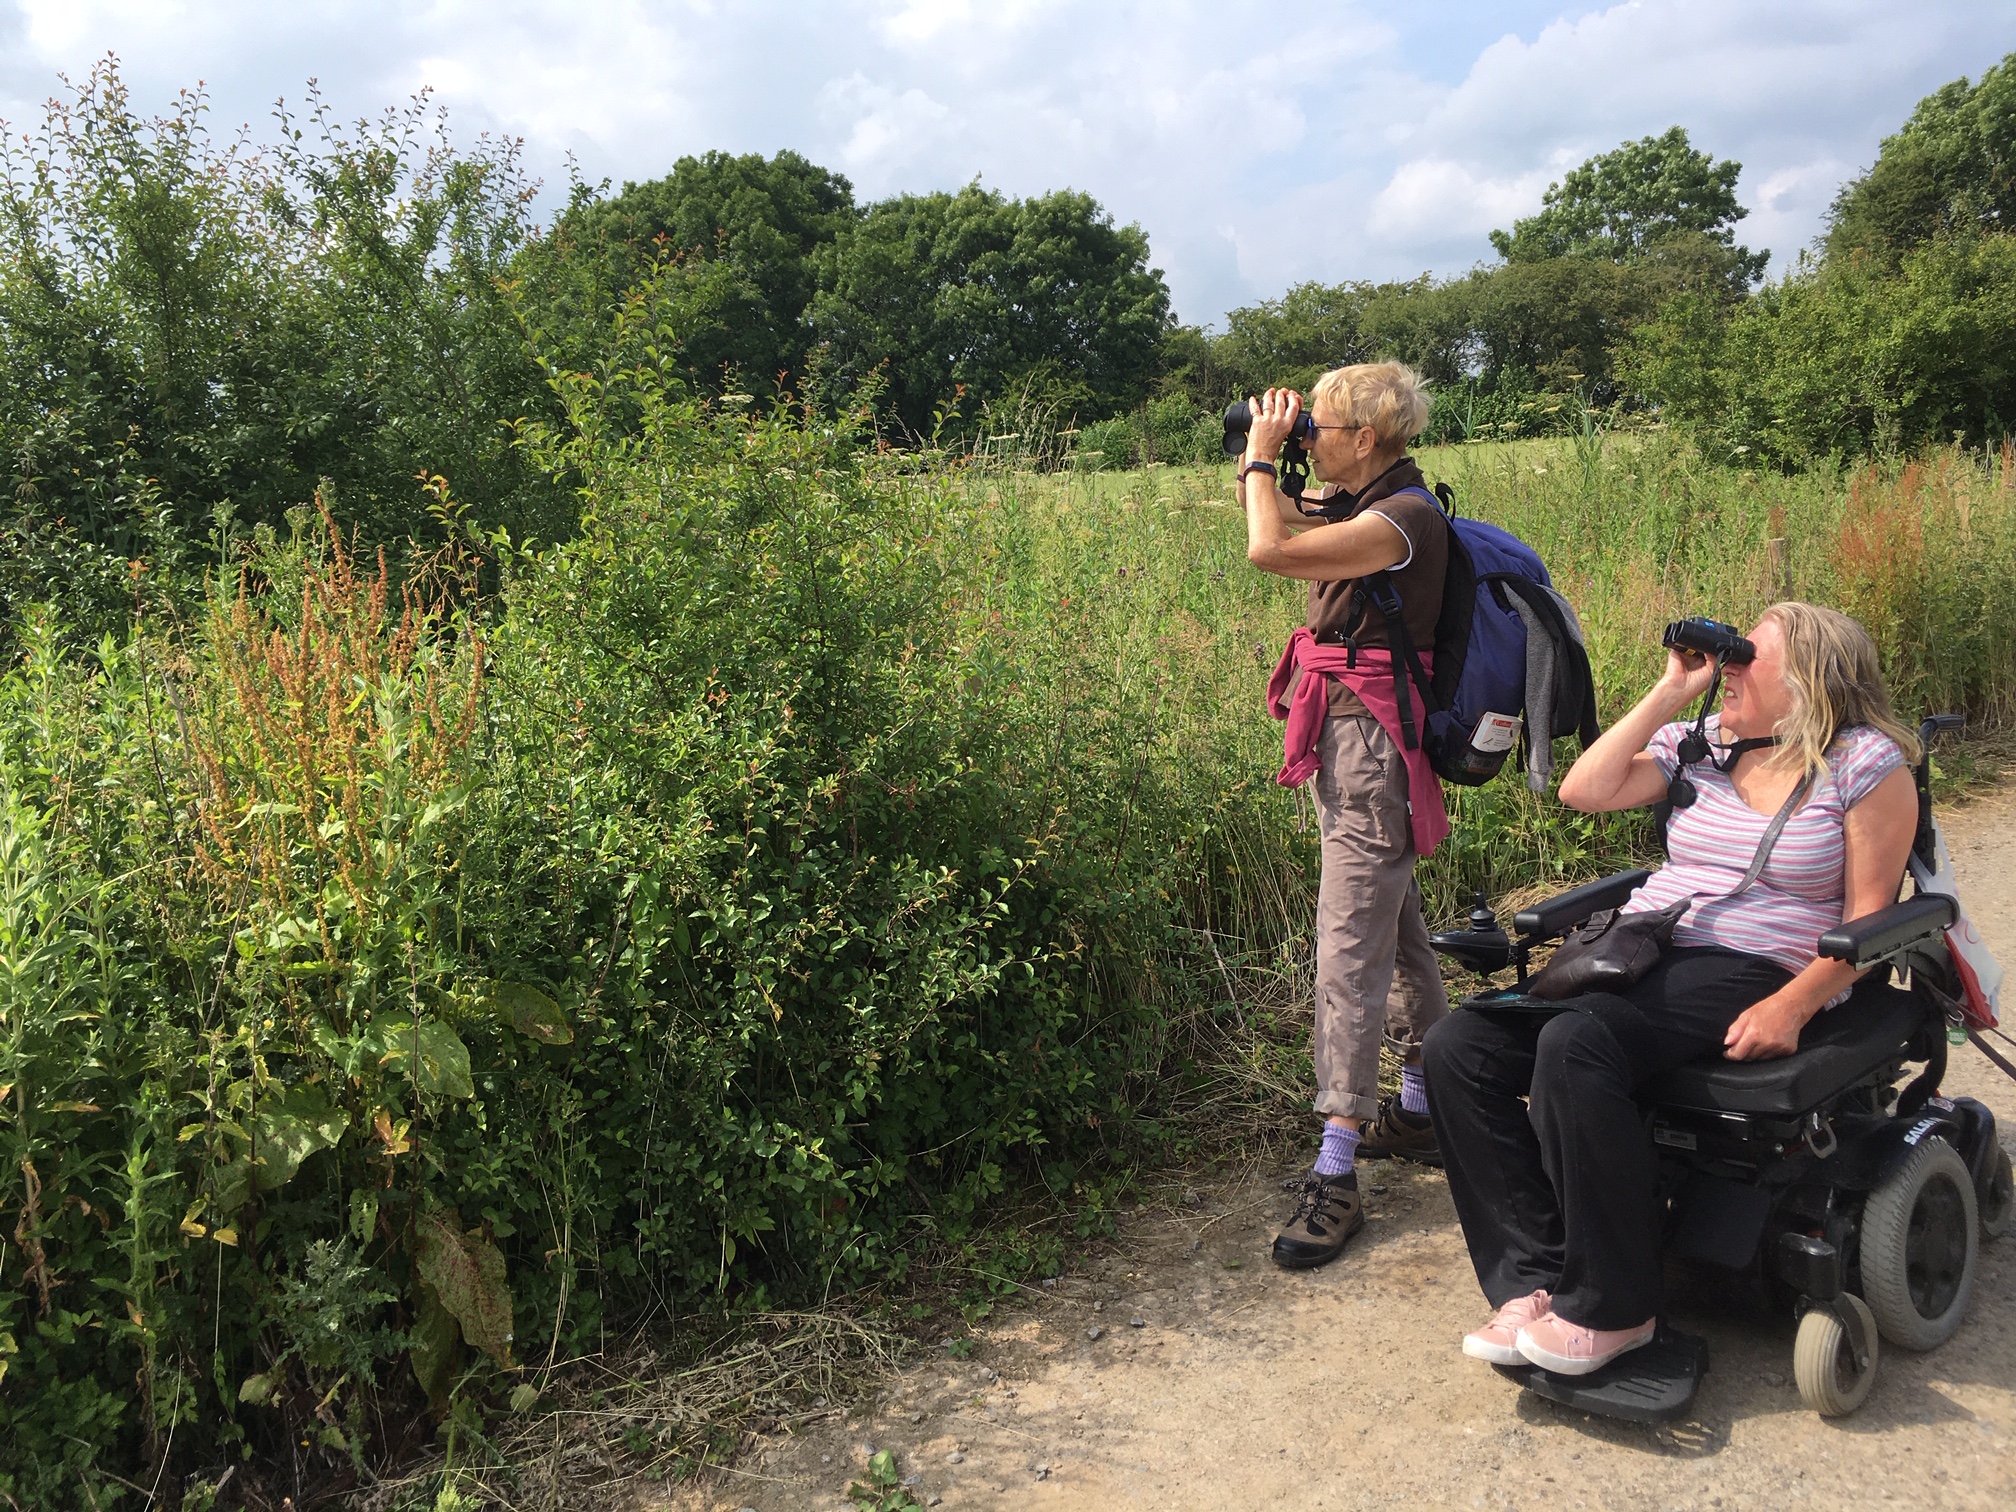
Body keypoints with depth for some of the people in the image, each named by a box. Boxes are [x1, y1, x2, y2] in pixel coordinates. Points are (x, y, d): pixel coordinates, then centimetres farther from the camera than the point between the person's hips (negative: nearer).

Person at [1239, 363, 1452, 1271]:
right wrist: (1259, 459, 11)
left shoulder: (1403, 519, -18)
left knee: (1350, 947, -11)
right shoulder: (1366, 508, 12)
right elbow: (1283, 533, 26)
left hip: (1371, 745, -10)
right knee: (1395, 926, 18)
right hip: (1347, 741, 10)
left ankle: (1335, 1175, -8)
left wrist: (1262, 456, -14)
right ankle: (1420, 1110, 32)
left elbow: (1270, 551, -29)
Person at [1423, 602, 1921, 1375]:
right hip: (1638, 954, 6)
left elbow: (1869, 916, -4)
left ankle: (1611, 1307, -21)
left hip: (1750, 976, -6)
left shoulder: (1866, 763, 1)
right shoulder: (1700, 742, 16)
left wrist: (1791, 1008, -19)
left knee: (1575, 1042, -36)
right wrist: (1669, 693, 7)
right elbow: (1584, 790, 6)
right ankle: (1537, 1279, -14)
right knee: (1456, 1047, -16)